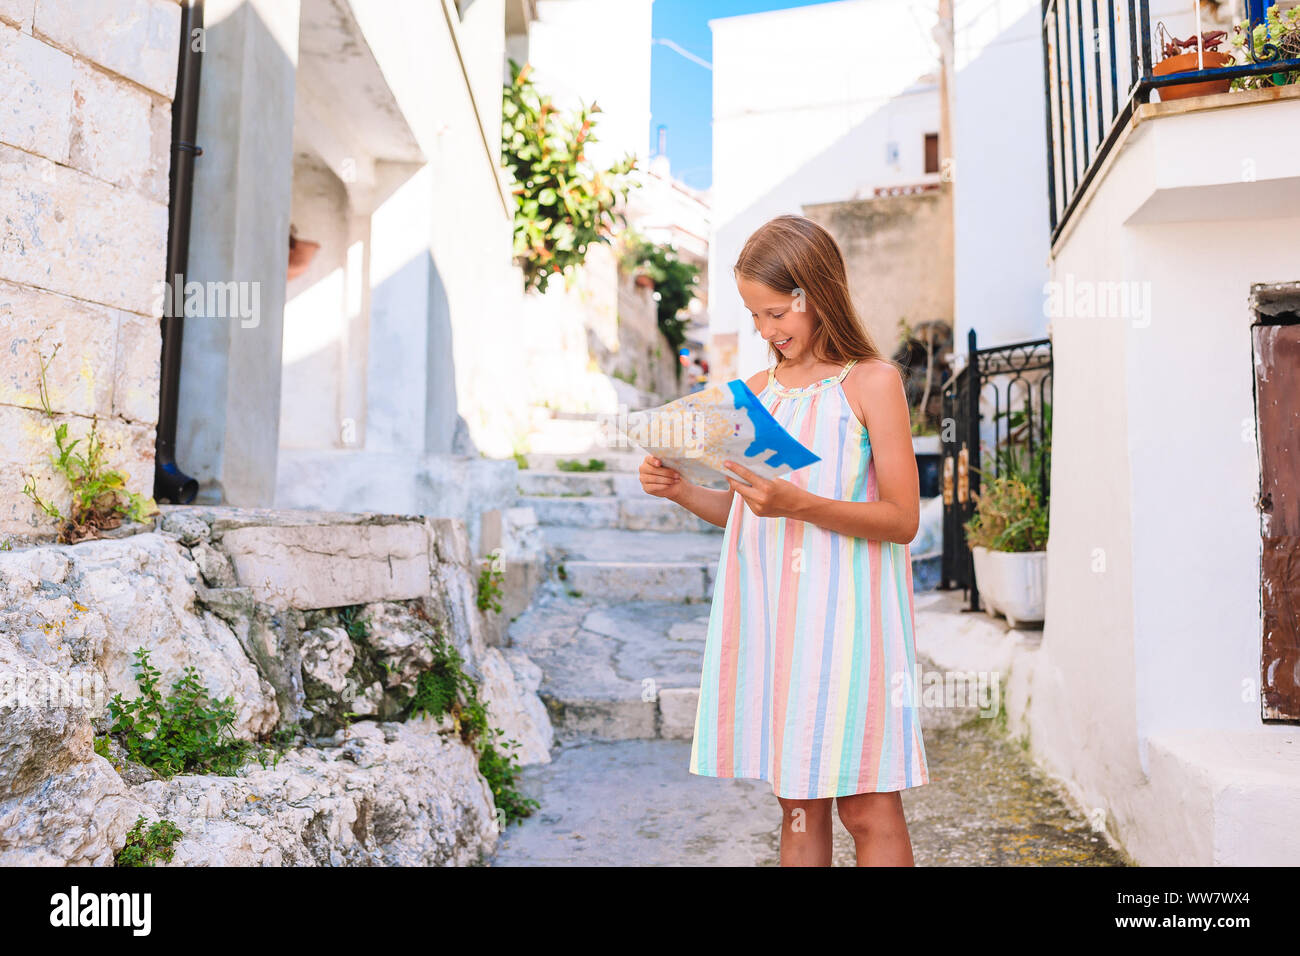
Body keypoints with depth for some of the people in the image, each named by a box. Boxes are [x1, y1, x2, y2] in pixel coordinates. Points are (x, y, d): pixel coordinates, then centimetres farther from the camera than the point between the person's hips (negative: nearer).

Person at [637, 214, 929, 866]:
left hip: (846, 615, -5)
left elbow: (903, 519, -8)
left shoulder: (871, 380, -3)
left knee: (867, 808, 1)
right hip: (770, 617, 5)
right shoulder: (758, 390, 13)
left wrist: (799, 504, -21)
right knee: (798, 807, 11)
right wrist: (682, 491, 1)